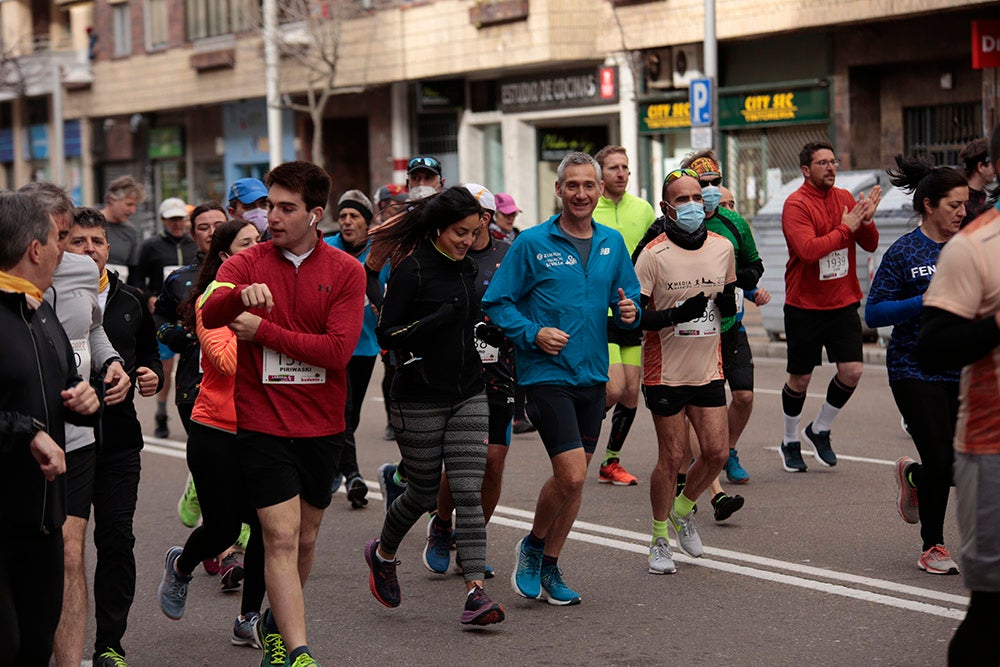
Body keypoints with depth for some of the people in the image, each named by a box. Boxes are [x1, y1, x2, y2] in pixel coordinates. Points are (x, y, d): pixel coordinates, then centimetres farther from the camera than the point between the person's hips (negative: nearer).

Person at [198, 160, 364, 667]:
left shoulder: (346, 271, -2)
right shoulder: (247, 264, -1)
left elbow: (338, 349, -13)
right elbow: (209, 313, -20)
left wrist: (262, 330, -12)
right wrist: (242, 294, -41)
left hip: (322, 425, 2)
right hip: (263, 422, -2)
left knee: (305, 537, 16)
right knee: (281, 536, -11)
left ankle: (277, 623, 39)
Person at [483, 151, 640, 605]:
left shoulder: (612, 243, 8)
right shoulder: (532, 243, -6)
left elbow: (629, 298, 17)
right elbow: (496, 303, -4)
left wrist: (630, 312, -6)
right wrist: (533, 334, -18)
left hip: (592, 376, 5)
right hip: (546, 375, -5)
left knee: (573, 478, 10)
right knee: (571, 474, -14)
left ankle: (548, 567, 25)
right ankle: (534, 545, 12)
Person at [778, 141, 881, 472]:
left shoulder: (845, 197, 6)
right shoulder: (796, 205, -12)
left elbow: (870, 245, 6)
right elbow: (808, 249, -26)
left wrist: (866, 220, -14)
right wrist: (846, 227, -19)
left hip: (843, 303, 5)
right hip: (805, 305, -4)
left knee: (852, 371, -4)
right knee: (800, 378, 6)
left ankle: (819, 430, 20)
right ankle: (791, 441, 27)